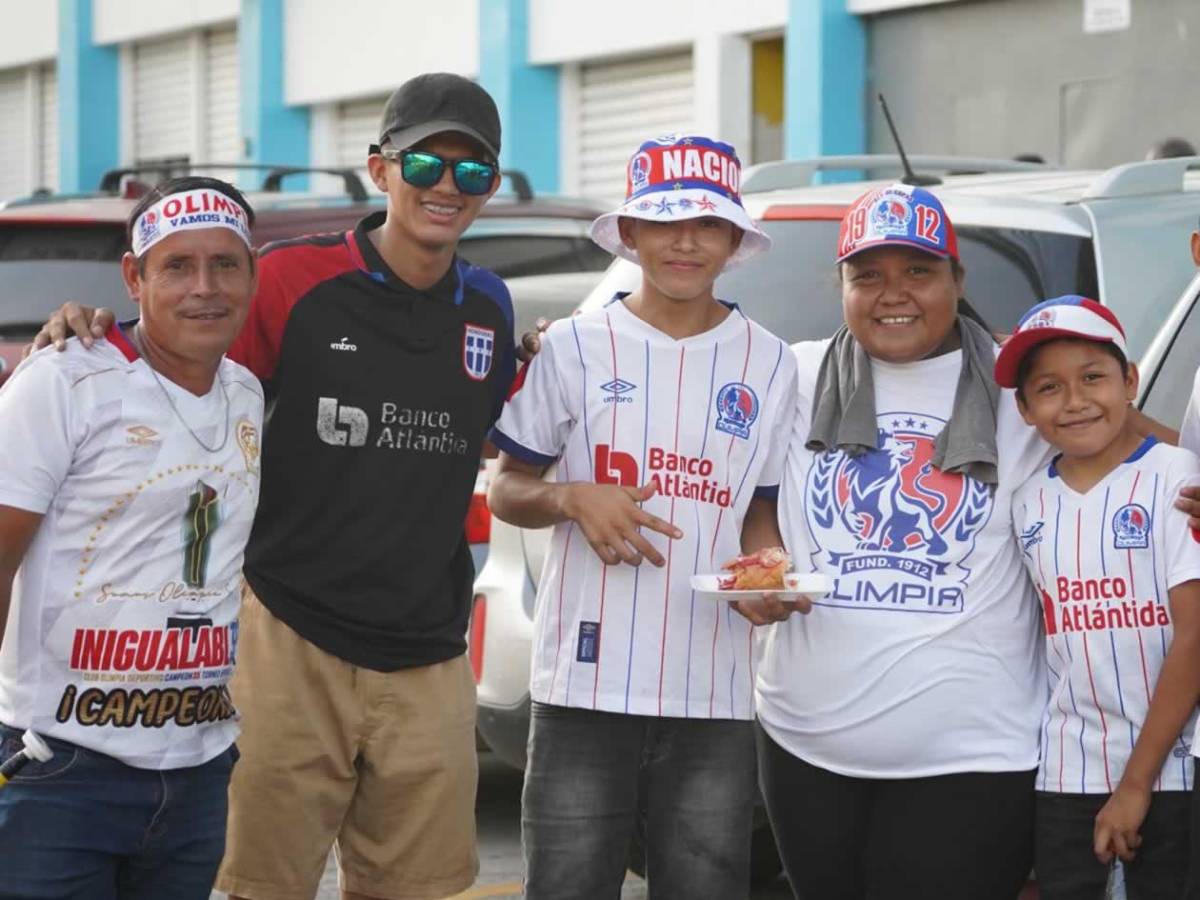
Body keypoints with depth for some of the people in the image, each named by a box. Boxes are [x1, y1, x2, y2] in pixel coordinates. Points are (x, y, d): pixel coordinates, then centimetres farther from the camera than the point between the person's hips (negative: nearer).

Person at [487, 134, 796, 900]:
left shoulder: (769, 364, 7)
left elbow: (762, 513, 14)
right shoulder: (576, 347, 1)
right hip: (587, 684, -1)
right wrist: (571, 498, -14)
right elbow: (507, 491, 7)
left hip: (715, 693, 2)